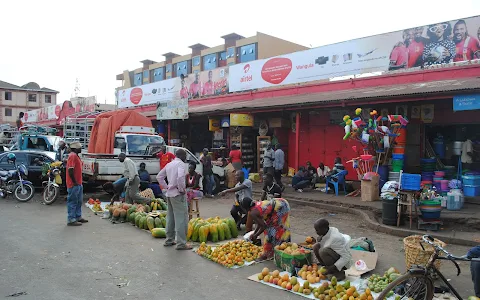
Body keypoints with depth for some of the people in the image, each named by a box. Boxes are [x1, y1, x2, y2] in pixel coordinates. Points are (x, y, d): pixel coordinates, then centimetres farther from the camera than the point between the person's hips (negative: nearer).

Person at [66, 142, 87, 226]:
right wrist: (75, 182, -20)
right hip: (74, 184, -10)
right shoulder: (73, 156, -16)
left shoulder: (76, 156, 16)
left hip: (78, 184, 10)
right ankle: (71, 220, 2)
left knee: (79, 201, 18)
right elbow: (70, 170, -24)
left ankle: (78, 217, 28)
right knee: (72, 202, -4)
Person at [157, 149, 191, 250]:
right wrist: (182, 189, -16)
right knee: (181, 218, -6)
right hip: (178, 194, -9)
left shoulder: (169, 164, 15)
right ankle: (181, 243, -5)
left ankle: (169, 240, 25)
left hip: (169, 193, 9)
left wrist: (167, 187, 15)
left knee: (170, 217, 17)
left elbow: (159, 176, 21)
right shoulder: (180, 164, -10)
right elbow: (180, 177, -28)